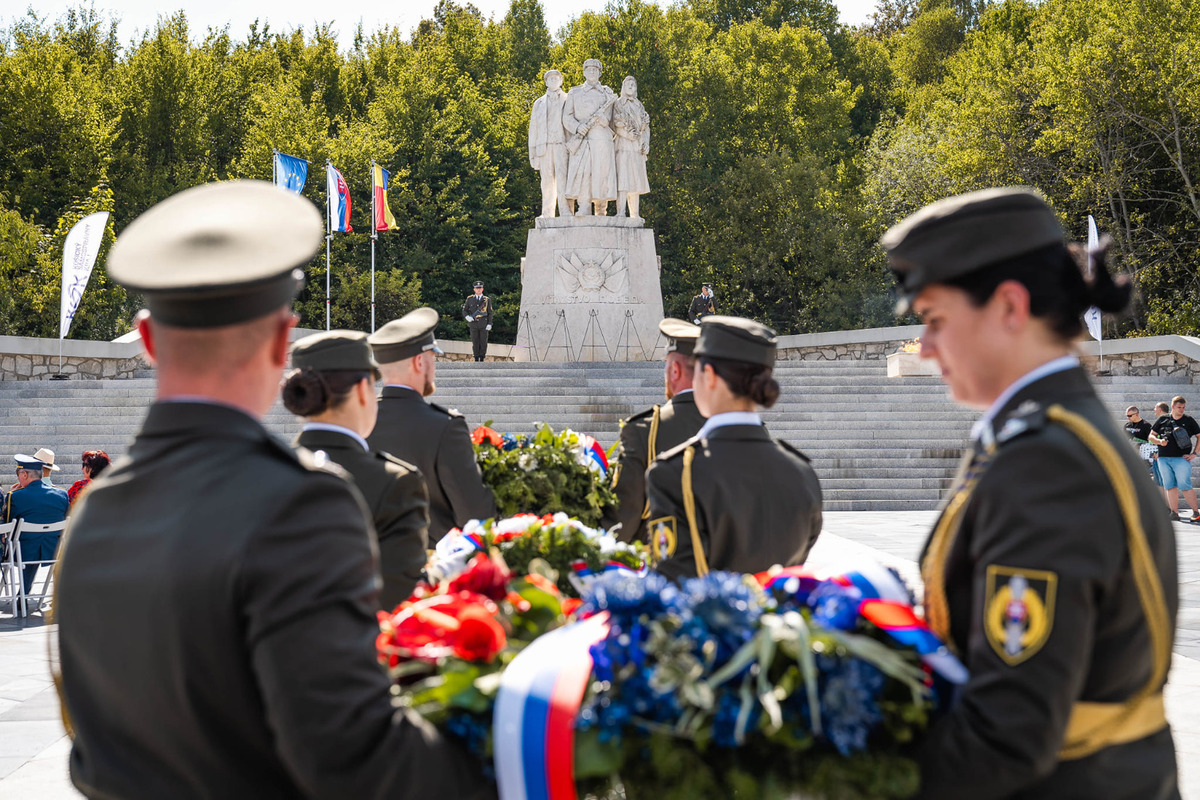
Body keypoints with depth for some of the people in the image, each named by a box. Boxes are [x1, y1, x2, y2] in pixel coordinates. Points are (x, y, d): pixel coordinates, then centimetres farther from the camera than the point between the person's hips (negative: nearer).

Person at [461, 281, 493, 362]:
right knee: (475, 342, 2)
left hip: (483, 325, 0)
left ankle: (482, 358, 9)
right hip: (473, 324, 0)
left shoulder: (487, 300, 4)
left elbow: (490, 313, 4)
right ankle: (476, 359, 11)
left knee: (483, 342, 0)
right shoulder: (470, 299, 5)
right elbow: (464, 310, 10)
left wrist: (489, 324, -6)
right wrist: (467, 317, -11)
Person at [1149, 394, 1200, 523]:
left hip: (1181, 458, -3)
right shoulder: (1162, 420, 11)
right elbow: (1151, 436, 14)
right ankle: (1174, 513, 9)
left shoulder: (1188, 421, 7)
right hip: (1163, 459, 3)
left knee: (1185, 486, -11)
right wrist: (1159, 441, -7)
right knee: (1170, 486, 4)